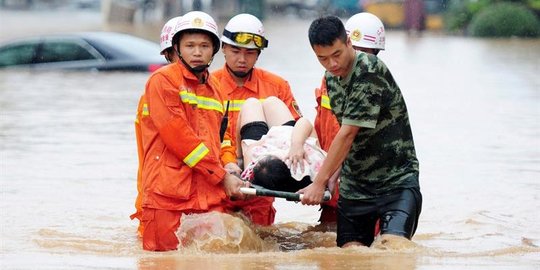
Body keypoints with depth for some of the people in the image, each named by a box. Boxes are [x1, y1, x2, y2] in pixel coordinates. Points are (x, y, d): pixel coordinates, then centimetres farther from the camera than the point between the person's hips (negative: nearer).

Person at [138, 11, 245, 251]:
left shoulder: (215, 88, 20)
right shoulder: (163, 80, -2)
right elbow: (177, 134, -10)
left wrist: (229, 165, 2)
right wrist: (222, 176, -9)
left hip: (211, 196, 6)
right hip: (168, 196, -6)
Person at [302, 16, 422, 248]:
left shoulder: (370, 72, -19)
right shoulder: (331, 78, 8)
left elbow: (348, 133, -20)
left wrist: (319, 182, -18)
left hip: (396, 181, -6)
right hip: (354, 186, 7)